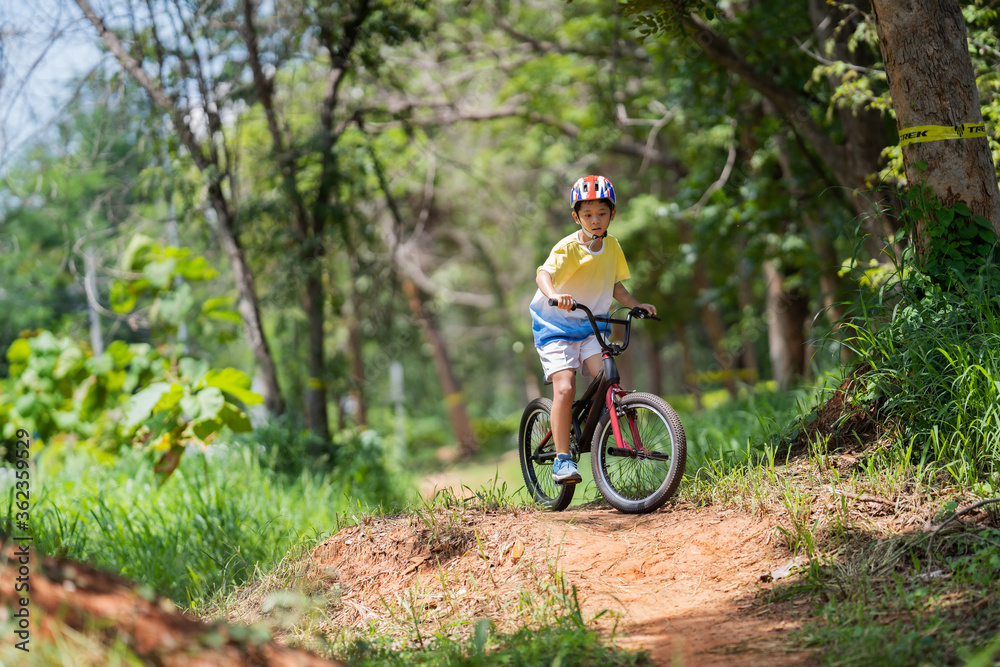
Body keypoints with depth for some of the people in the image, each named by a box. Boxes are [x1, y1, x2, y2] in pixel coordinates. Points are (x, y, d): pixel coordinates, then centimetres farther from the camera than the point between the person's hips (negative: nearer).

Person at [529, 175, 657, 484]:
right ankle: (562, 458, -13)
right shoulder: (568, 248, -17)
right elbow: (543, 273, -33)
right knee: (565, 388, -20)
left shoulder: (611, 246, 2)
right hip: (556, 326, -4)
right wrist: (554, 295, -54)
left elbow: (615, 286, 13)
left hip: (591, 326, 5)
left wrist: (637, 305, -4)